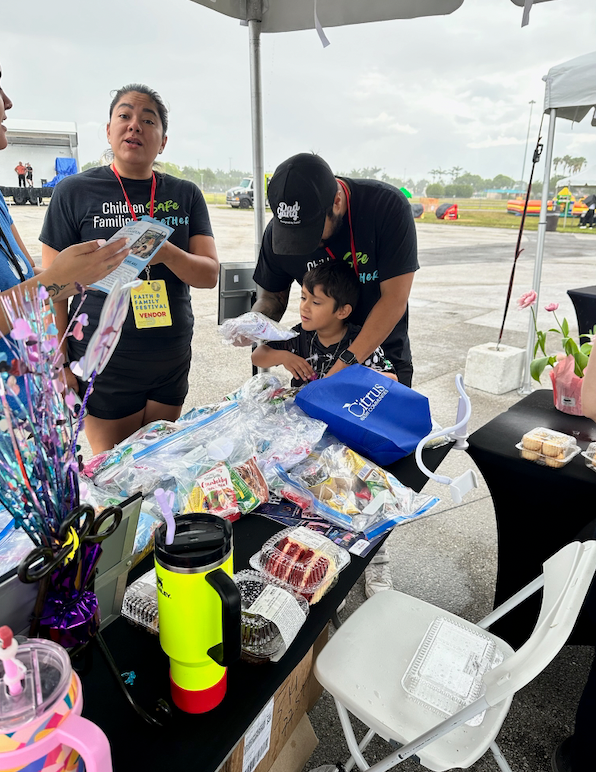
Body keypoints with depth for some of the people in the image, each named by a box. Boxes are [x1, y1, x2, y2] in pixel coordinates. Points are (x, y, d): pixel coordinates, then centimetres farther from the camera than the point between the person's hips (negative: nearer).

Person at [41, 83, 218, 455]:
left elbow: (210, 274, -2)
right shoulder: (74, 192, -3)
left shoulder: (186, 195, 5)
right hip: (106, 365, -2)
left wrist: (166, 253, -21)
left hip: (173, 363, 3)